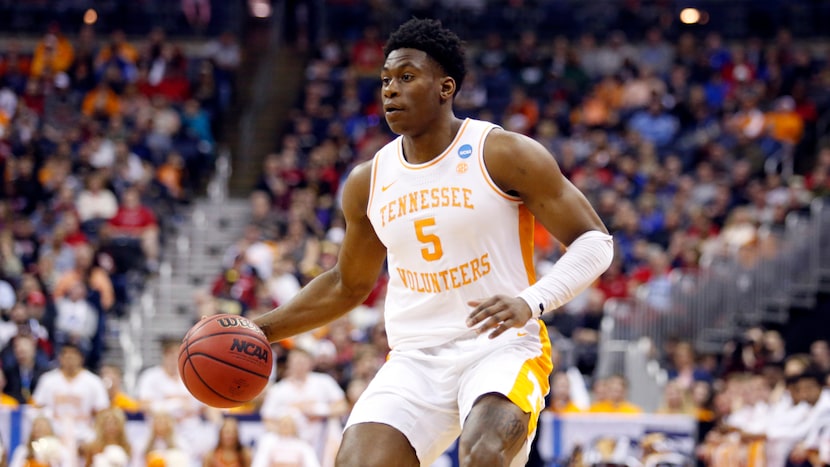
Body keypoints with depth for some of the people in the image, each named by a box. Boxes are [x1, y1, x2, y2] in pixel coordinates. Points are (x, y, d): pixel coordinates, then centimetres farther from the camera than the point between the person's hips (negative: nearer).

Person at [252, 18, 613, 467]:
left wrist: (532, 302, -23)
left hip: (501, 348, -5)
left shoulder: (504, 155, -7)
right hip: (414, 359, 5)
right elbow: (348, 285, 24)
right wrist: (260, 329, 14)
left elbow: (593, 240, -6)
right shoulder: (368, 182, 9)